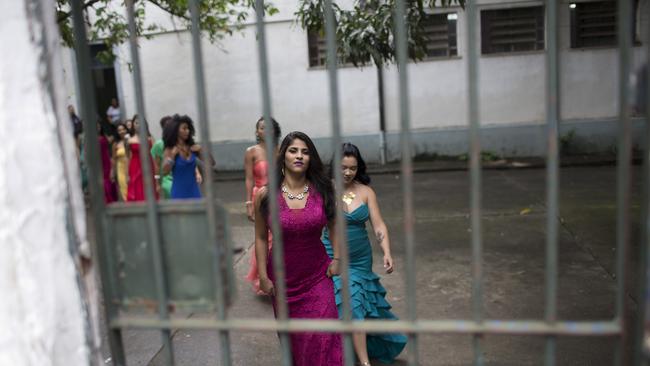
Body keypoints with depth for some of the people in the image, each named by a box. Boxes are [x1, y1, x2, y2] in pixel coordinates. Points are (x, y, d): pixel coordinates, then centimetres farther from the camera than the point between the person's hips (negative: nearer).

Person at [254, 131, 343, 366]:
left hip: (317, 275, 0)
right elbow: (261, 238, -2)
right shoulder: (266, 196, -9)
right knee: (293, 337, 14)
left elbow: (334, 225, 8)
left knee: (322, 335, -3)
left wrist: (336, 259, 2)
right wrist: (263, 277, -3)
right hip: (283, 276, 0)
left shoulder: (322, 191, -6)